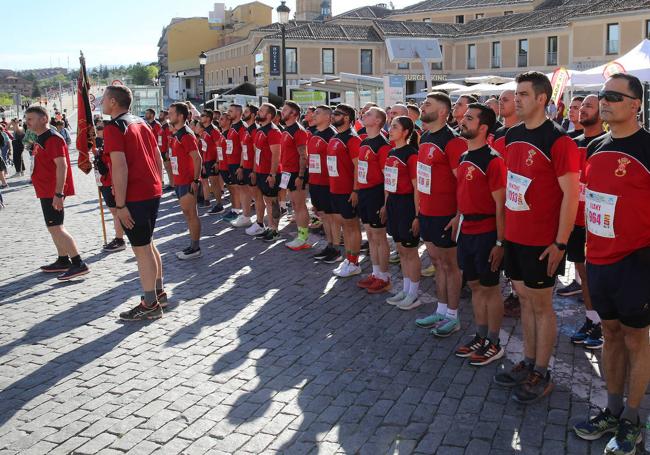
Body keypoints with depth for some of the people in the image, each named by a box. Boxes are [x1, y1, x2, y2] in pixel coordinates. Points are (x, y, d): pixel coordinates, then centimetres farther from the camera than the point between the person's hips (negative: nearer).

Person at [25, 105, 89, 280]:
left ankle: (79, 264, -12)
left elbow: (61, 165, -23)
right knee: (54, 227, 15)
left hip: (53, 192, -10)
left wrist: (58, 193, -27)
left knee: (55, 228, -12)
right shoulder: (41, 139, 16)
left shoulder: (52, 138, -16)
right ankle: (63, 261, 24)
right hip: (46, 191, 10)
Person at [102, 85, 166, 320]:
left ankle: (150, 304, 6)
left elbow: (120, 168, -20)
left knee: (141, 249, -1)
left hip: (135, 197, -8)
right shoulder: (141, 123, 13)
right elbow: (158, 158, 14)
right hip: (152, 192, 9)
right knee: (148, 244, 20)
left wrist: (120, 205, -18)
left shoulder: (114, 127, -12)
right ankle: (159, 292, 30)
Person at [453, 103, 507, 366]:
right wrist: (458, 220, 14)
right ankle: (480, 337, 28)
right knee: (475, 286, 15)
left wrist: (500, 242, -18)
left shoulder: (492, 160, -16)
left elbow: (501, 204, -17)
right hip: (466, 232, 8)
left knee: (489, 288, 4)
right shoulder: (464, 157, 10)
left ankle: (494, 344, 17)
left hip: (486, 233, -8)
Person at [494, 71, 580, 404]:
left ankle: (542, 375, 19)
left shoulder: (557, 141, -15)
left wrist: (560, 243, -17)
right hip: (515, 236, 7)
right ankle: (528, 363, 30)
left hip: (542, 242, -7)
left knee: (541, 305, 5)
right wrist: (507, 227, 13)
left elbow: (570, 194, -16)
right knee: (524, 299, 16)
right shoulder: (512, 136, 8)